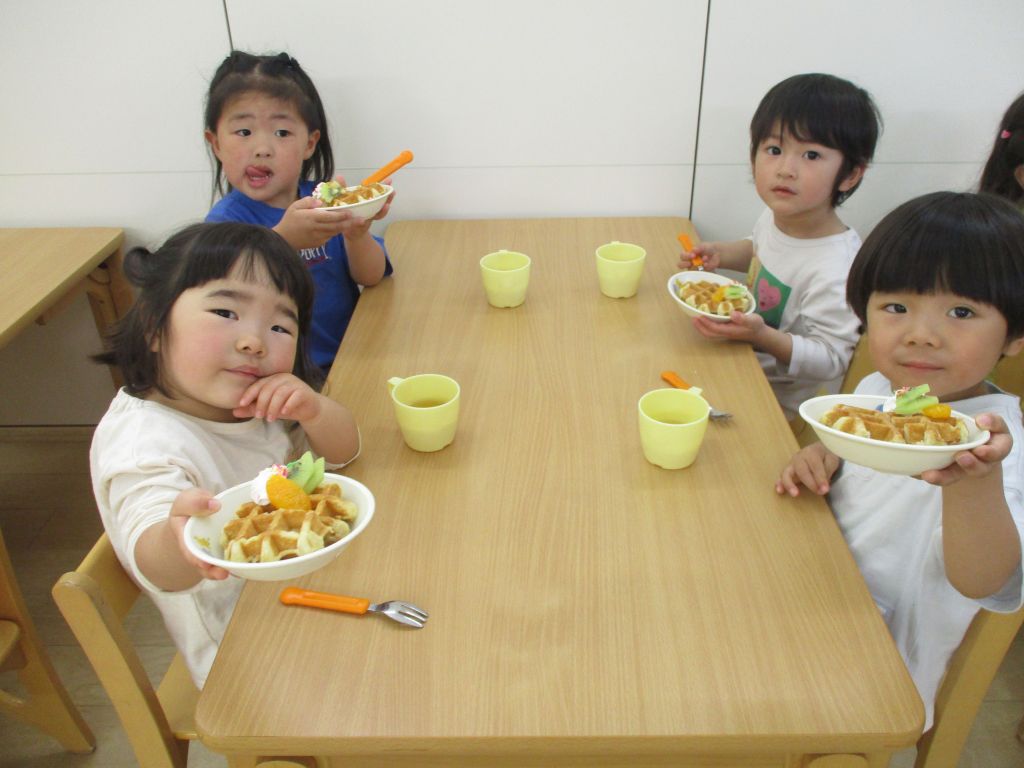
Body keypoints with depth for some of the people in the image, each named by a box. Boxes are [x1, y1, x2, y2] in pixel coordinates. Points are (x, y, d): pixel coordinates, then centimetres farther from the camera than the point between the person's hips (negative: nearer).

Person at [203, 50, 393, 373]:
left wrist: (357, 234, -22)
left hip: (349, 356, 5)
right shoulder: (226, 219, -6)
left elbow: (371, 277, 0)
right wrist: (283, 238, -39)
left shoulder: (323, 200, 5)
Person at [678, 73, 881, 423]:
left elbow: (830, 361, -26)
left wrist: (763, 335, -39)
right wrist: (720, 253, 0)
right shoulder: (776, 217, -6)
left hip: (782, 405, -8)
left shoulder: (836, 270, -32)